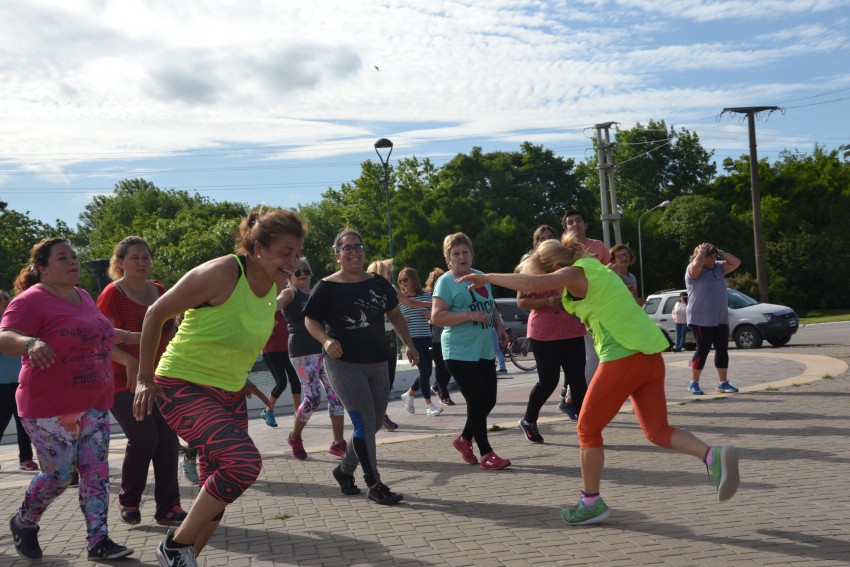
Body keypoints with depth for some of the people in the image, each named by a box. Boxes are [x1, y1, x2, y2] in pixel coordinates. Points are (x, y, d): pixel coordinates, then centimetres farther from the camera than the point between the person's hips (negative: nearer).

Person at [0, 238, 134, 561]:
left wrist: (137, 336, 40)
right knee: (58, 476, -1)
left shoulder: (82, 296, 14)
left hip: (93, 405, 7)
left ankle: (98, 541, 8)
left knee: (97, 473, 3)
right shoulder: (31, 300, -12)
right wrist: (30, 343, -46)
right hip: (50, 409, -7)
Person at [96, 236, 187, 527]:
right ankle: (128, 500, 10)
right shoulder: (112, 294, -9)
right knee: (144, 437, -14)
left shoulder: (159, 291, 10)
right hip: (123, 381, -6)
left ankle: (168, 508, 6)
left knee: (167, 439, -2)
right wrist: (130, 362, -27)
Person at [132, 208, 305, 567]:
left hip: (230, 394, 8)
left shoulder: (275, 285, -1)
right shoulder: (221, 273, -23)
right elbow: (156, 314, -13)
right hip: (183, 388, -8)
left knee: (217, 492, 10)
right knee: (245, 461, -25)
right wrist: (145, 378, -9)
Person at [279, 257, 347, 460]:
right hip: (303, 352, -6)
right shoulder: (290, 293, -1)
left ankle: (338, 443, 5)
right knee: (313, 397, -9)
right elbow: (278, 302, -23)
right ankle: (295, 437, 16)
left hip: (325, 348, 6)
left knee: (335, 394, -1)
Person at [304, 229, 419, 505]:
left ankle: (345, 470, 31)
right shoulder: (327, 287, -5)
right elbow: (310, 320, -2)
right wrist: (326, 340, -21)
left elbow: (394, 314, 16)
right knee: (364, 422, -11)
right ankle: (375, 484, -2)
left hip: (378, 363, 6)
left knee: (374, 423, 11)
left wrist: (409, 344, 7)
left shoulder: (378, 283, 8)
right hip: (344, 363, -6)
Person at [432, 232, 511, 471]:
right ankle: (486, 453, 6)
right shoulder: (446, 282, -8)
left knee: (488, 400, 9)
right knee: (477, 402, -6)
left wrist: (500, 327, 9)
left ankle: (464, 439, 31)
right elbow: (437, 317, -16)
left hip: (485, 351, 7)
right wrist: (469, 315, -23)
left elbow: (492, 307, 26)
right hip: (460, 352, -7)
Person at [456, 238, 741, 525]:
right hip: (651, 354, 9)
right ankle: (714, 456, -10)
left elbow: (532, 282, -23)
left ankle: (591, 502, 16)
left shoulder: (575, 273, -6)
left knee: (588, 428, 8)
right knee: (658, 431, 13)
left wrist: (487, 278, -13)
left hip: (623, 358, -9)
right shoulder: (595, 267, 19)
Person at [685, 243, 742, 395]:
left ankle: (723, 383, 13)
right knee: (703, 349, -5)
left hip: (720, 319, 7)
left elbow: (736, 262, 12)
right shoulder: (694, 270, -8)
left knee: (722, 349, 6)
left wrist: (721, 252, 3)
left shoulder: (718, 268, 13)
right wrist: (702, 250, -12)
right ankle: (694, 383, 6)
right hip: (700, 320, -7)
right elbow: (697, 263, -30)